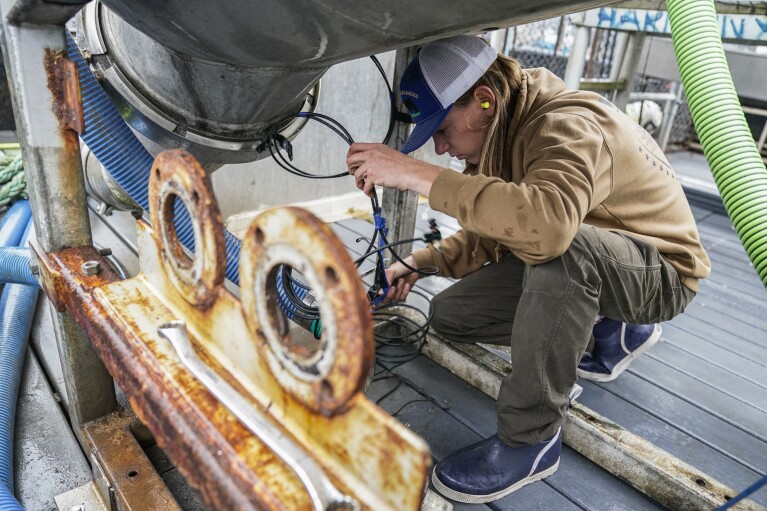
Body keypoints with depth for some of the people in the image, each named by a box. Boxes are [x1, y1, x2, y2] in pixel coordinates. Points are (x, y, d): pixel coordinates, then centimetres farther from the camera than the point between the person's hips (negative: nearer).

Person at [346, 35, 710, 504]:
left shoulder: (570, 125, -28)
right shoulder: (500, 132, -1)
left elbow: (546, 222, -50)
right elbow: (493, 232, 9)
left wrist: (419, 175, -45)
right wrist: (420, 264, -1)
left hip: (661, 272, -8)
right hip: (576, 269, 8)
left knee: (556, 245, -41)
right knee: (450, 314, -2)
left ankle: (532, 437, -21)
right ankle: (607, 333, 11)